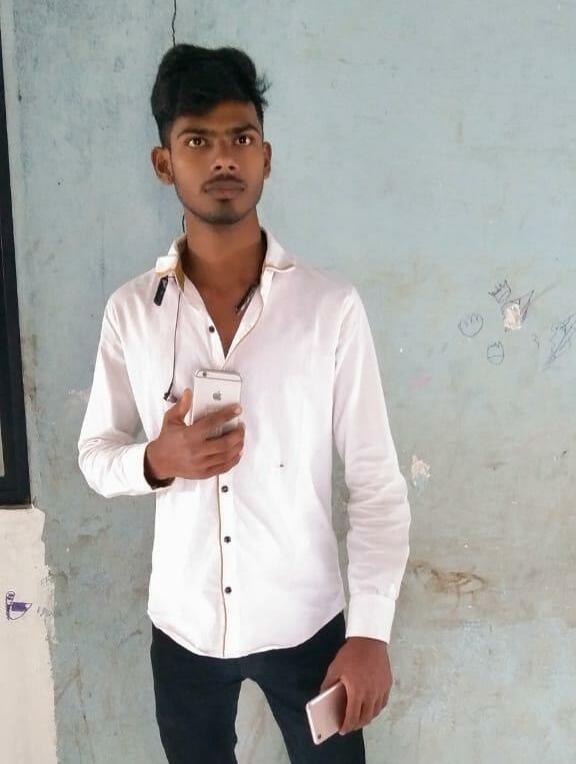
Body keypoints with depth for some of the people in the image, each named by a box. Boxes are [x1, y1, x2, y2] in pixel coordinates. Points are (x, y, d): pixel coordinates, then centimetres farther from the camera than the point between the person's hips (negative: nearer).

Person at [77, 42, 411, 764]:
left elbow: (377, 482, -10)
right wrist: (157, 461, -19)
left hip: (305, 620, -2)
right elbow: (95, 454, 2)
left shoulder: (332, 304, -13)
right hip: (183, 624, 2)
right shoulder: (131, 310, -7)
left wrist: (371, 630, -14)